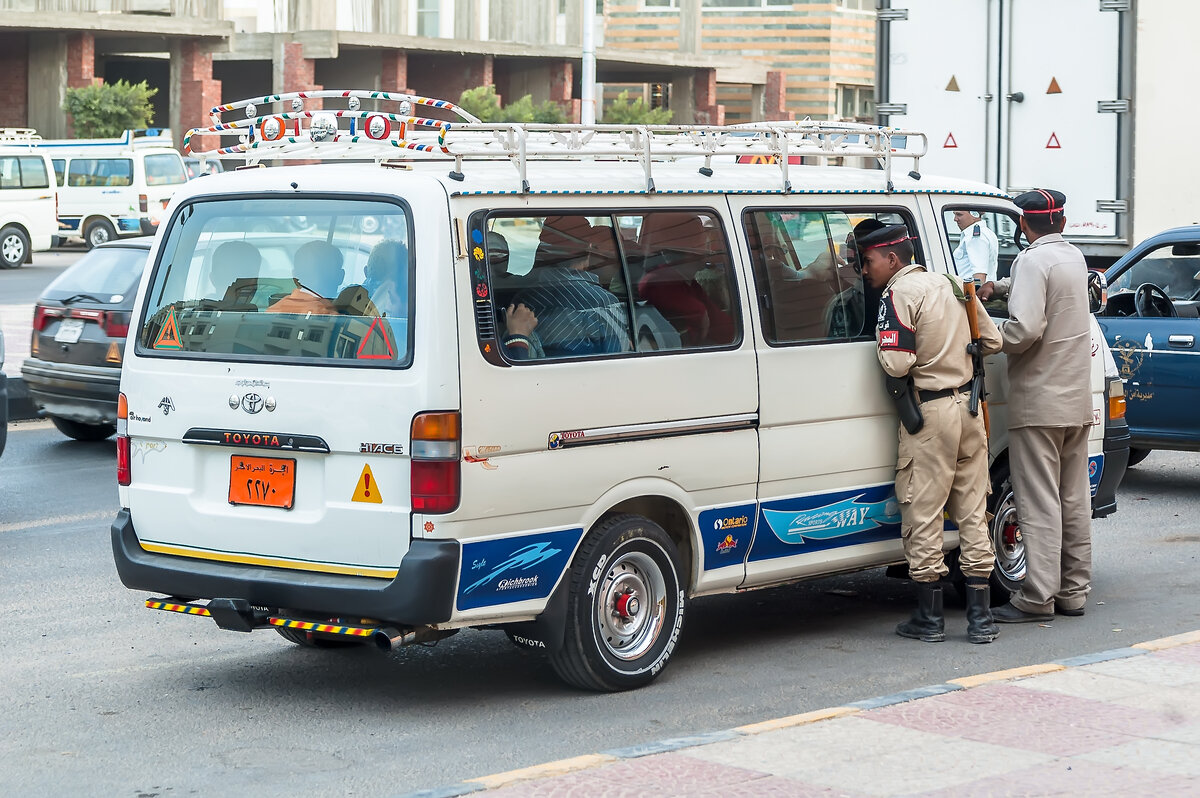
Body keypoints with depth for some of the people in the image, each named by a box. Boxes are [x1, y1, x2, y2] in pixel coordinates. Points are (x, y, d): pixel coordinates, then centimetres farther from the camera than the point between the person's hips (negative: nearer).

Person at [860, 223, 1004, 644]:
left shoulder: (899, 295, -11)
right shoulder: (950, 285, 12)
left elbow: (896, 363, -20)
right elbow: (992, 341, 16)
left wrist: (883, 345, 0)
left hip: (929, 412, -7)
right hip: (968, 408, 7)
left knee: (922, 515, 1)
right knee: (972, 511, 8)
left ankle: (929, 617, 4)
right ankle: (981, 617, 9)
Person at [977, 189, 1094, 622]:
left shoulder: (1033, 261, -15)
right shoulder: (1074, 257, 12)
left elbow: (1025, 329, -25)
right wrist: (997, 286, 15)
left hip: (1038, 403, -8)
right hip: (1077, 400, 8)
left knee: (1039, 502, -6)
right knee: (1074, 499, 12)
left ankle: (1038, 598, -6)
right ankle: (1073, 591, 18)